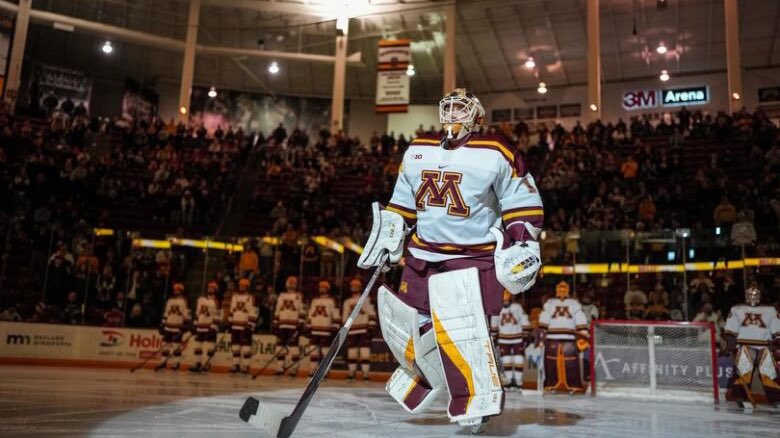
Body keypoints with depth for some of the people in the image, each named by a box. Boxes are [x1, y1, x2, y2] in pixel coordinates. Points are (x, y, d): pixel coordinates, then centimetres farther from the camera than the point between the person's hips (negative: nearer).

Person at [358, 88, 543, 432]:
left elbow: (524, 202, -3)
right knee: (411, 326, 9)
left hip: (472, 259, -6)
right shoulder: (417, 151, 10)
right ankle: (422, 381, 35)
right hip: (422, 257, 6)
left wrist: (523, 244, -10)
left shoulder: (495, 155, -5)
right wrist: (388, 240, 11)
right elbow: (401, 204, 17)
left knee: (458, 327, -20)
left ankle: (476, 404, -7)